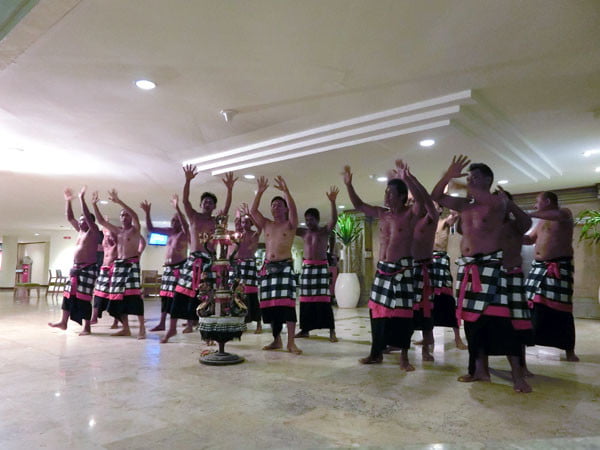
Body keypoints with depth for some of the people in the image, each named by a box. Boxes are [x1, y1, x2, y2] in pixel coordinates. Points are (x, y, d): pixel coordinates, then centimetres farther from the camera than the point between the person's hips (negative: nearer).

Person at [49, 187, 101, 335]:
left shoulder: (93, 231, -6)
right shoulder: (80, 231, 16)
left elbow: (88, 216, -20)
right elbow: (70, 218, 20)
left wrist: (82, 199, -20)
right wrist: (68, 201, 14)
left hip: (88, 268, -8)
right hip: (76, 268, 8)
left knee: (84, 297, -7)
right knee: (69, 294, 11)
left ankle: (87, 327, -2)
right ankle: (63, 322, 22)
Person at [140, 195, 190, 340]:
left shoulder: (184, 233, -6)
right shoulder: (169, 232, 12)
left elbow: (185, 224, -29)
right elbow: (150, 228, 14)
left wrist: (177, 208, -40)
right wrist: (147, 213, 3)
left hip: (180, 267, -7)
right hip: (168, 267, 7)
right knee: (165, 294, 10)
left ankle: (173, 327, 0)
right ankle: (162, 323, 18)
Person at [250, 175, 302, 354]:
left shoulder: (290, 225, 5)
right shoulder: (266, 224, 15)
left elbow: (293, 209, -14)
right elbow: (253, 211, 4)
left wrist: (286, 191, -23)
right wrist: (260, 192, -5)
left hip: (285, 266, -4)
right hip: (268, 267, 4)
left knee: (287, 303, -11)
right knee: (270, 304, 5)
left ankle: (291, 342, -7)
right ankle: (276, 340, 17)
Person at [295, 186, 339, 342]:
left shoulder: (325, 230, -1)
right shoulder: (304, 232, 11)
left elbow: (334, 220, -18)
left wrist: (332, 202, -33)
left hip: (321, 266, -5)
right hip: (307, 267, 5)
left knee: (323, 298, -10)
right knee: (305, 299, 7)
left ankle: (332, 331, -6)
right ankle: (305, 329, 17)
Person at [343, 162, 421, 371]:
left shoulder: (409, 214, -6)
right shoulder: (382, 213, 10)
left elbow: (422, 200, -26)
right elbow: (359, 205, 17)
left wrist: (406, 180, -37)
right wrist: (349, 185, 7)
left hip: (402, 268, -6)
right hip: (382, 269, 6)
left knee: (402, 313, -1)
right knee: (378, 310, 8)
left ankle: (404, 357, 10)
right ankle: (377, 353, 20)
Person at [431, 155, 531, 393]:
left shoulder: (498, 202, -1)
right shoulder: (464, 205, 15)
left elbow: (488, 199, -23)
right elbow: (436, 197, 14)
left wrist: (463, 184, -12)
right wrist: (448, 176, -1)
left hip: (490, 265, -6)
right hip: (467, 267, 7)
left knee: (499, 317, -11)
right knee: (472, 317, 8)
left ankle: (517, 375, -3)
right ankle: (480, 369, 18)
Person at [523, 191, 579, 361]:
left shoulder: (565, 213, -2)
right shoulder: (541, 221, 20)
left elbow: (558, 216, -27)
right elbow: (530, 239, 26)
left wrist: (530, 214, -27)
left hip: (559, 266, -7)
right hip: (539, 266, 7)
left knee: (560, 308, -7)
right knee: (530, 304, 3)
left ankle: (569, 350, 2)